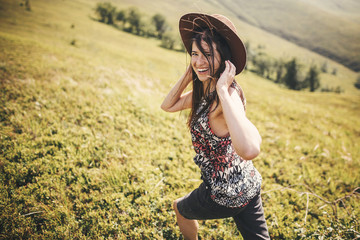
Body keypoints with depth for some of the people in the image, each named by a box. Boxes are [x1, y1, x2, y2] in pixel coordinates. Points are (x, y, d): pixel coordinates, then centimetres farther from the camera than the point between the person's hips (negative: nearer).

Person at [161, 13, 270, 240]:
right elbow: (168, 105, 8)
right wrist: (188, 75, -4)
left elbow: (249, 150, -46)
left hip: (226, 194, -7)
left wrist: (223, 89, -40)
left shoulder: (228, 94, -30)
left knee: (180, 208, 24)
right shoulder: (205, 91, -1)